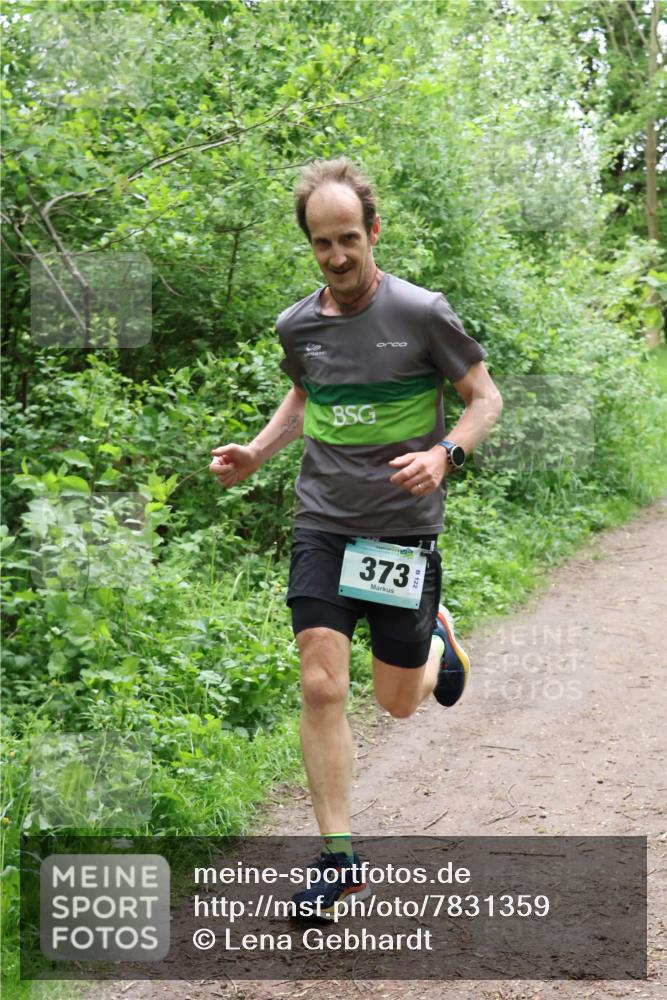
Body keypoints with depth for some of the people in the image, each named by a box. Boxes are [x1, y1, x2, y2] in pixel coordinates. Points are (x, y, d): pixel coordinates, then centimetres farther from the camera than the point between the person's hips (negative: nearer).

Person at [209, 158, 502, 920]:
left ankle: (436, 634, 43)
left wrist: (446, 453, -19)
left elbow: (485, 396, -1)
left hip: (404, 525, -2)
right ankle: (338, 857, 5)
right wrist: (255, 454, 6)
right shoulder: (297, 326, 1)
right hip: (323, 522, 2)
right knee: (321, 688, -7)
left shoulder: (422, 313, -10)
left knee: (399, 702, 7)